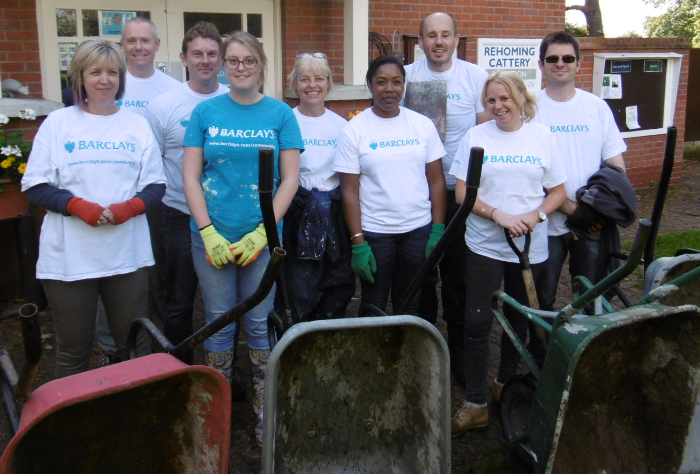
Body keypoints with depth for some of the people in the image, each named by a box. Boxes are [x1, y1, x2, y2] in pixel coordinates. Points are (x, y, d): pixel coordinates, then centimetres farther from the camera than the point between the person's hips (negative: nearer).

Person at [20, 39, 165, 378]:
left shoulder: (136, 125, 10)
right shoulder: (57, 123, 4)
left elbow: (156, 185, 9)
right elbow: (34, 186, 1)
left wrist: (130, 207, -11)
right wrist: (78, 206, -16)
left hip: (128, 255, 2)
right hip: (69, 257, -1)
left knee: (135, 347, 6)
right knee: (72, 352, 6)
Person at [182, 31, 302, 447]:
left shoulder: (280, 114, 2)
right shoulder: (206, 112, 5)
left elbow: (290, 179, -2)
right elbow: (190, 176, 2)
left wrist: (261, 233, -11)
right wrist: (208, 232, -9)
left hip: (263, 236, -1)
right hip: (212, 236, 1)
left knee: (259, 323, 5)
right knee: (219, 321, 9)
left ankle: (263, 412, 20)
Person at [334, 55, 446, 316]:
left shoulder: (423, 125, 3)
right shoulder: (354, 130, -4)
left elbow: (436, 180, 4)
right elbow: (350, 191, -6)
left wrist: (438, 230, -3)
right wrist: (358, 243, -11)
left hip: (419, 229, 2)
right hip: (374, 233, -2)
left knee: (411, 306, 13)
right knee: (374, 307, 9)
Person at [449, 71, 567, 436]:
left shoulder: (542, 136, 3)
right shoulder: (475, 136, 0)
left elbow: (557, 192, 5)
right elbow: (462, 193, -4)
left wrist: (536, 215, -14)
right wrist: (499, 216, -17)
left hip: (531, 246, 2)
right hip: (485, 245, -1)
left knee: (519, 319, 14)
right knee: (477, 322, -5)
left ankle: (506, 384, 36)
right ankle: (475, 404, 5)